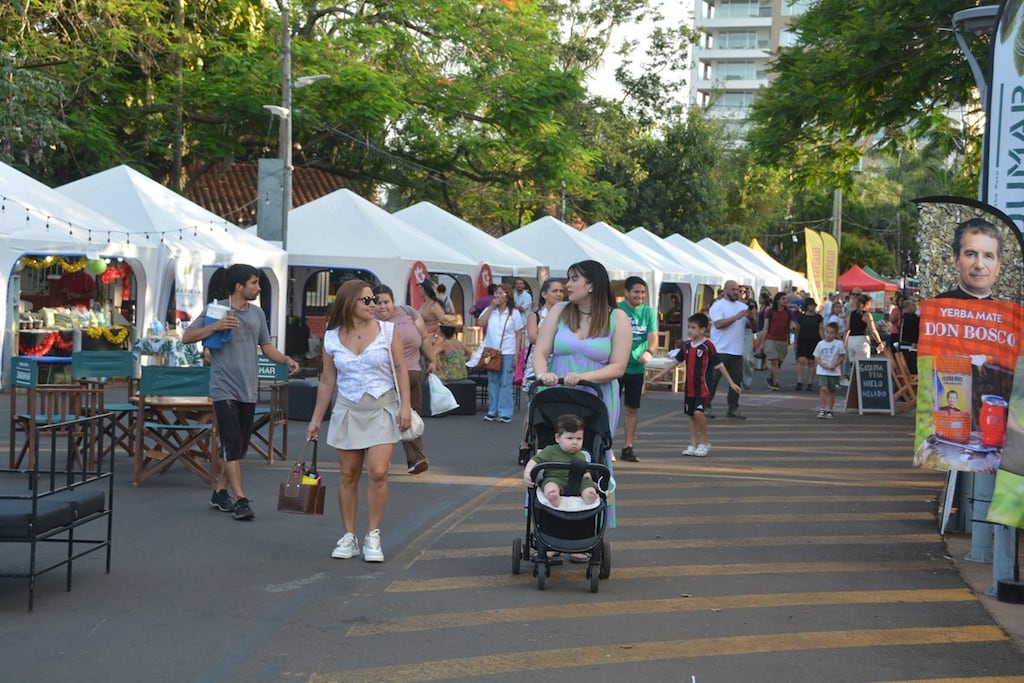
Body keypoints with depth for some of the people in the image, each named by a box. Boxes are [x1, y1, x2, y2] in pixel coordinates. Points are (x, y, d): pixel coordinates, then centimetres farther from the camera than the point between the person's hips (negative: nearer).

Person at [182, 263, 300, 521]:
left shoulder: (257, 313, 12)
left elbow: (266, 346, 16)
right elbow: (187, 337, -4)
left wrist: (286, 360, -2)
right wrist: (215, 326, -19)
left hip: (249, 389, 6)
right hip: (224, 388, -6)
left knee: (240, 446, 10)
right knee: (232, 443, -11)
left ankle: (220, 492, 22)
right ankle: (241, 499, -11)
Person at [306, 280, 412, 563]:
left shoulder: (387, 331, -3)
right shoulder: (332, 339, 0)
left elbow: (401, 370, -2)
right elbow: (327, 382, 7)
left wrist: (405, 406, -10)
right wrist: (316, 419, 9)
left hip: (382, 409, -2)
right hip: (348, 410, 2)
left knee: (378, 473, -11)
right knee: (348, 475, 5)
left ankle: (373, 537, 1)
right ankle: (348, 537, 15)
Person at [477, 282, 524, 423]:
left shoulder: (514, 313, 1)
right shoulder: (489, 310, 9)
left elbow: (519, 334, 1)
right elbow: (481, 323, -7)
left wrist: (516, 354, -6)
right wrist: (491, 307, -7)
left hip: (507, 353, -3)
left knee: (505, 383, -3)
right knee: (492, 382, 8)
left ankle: (505, 413, 0)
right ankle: (492, 411, 14)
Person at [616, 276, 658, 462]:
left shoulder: (648, 312, 3)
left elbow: (653, 338, -5)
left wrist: (649, 352, -26)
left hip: (637, 368, 3)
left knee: (633, 408, 8)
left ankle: (628, 447, 16)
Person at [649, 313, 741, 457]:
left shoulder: (707, 346, -10)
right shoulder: (687, 345, 8)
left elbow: (719, 365, -7)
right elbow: (675, 361, 17)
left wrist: (731, 382, -8)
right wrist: (660, 374, 17)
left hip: (703, 387, -6)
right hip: (689, 387, 6)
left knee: (698, 412, -19)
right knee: (692, 416, 10)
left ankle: (704, 442, -3)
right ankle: (693, 444, 18)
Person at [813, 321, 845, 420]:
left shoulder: (839, 344, -3)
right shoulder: (820, 344, -2)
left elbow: (841, 357, 2)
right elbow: (817, 358, 0)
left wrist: (835, 365, -14)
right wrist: (824, 365, -15)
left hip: (834, 371, 1)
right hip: (822, 371, -1)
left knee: (832, 390, 9)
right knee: (823, 389, -15)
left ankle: (829, 411, 20)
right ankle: (821, 410, -14)